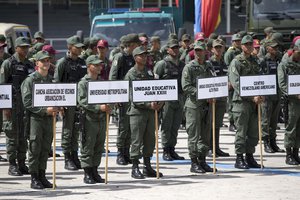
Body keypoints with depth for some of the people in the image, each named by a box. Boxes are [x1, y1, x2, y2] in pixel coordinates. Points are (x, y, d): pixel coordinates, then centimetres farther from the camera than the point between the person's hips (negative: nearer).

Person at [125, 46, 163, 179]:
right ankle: (135, 169, 1)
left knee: (150, 140, 8)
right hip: (137, 111, -6)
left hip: (150, 112, 6)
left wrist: (158, 103, -4)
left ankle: (147, 167, 17)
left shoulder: (149, 73, 14)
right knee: (137, 141, -4)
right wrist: (149, 105, -19)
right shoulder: (131, 75, -6)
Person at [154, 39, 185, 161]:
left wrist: (185, 98, 14)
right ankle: (166, 152, 2)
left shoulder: (182, 65, 15)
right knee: (166, 126, -3)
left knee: (175, 126, 8)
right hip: (167, 99, -6)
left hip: (180, 99, 6)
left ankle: (172, 150, 15)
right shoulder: (162, 64, -3)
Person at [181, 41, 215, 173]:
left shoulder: (209, 67, 14)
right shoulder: (189, 67, -4)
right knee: (194, 135, -4)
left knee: (205, 135, 9)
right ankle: (194, 163, 0)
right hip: (194, 104, -6)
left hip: (207, 105, 6)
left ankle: (202, 161, 16)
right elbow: (186, 87, -12)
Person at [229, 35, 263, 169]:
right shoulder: (236, 62, -6)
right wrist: (252, 97, -19)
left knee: (254, 132, 8)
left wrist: (260, 96, -1)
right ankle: (239, 159, 0)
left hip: (254, 102, 7)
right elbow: (236, 83, -14)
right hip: (241, 101, -7)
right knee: (241, 131, -5)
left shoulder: (254, 61, 16)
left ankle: (250, 158, 17)